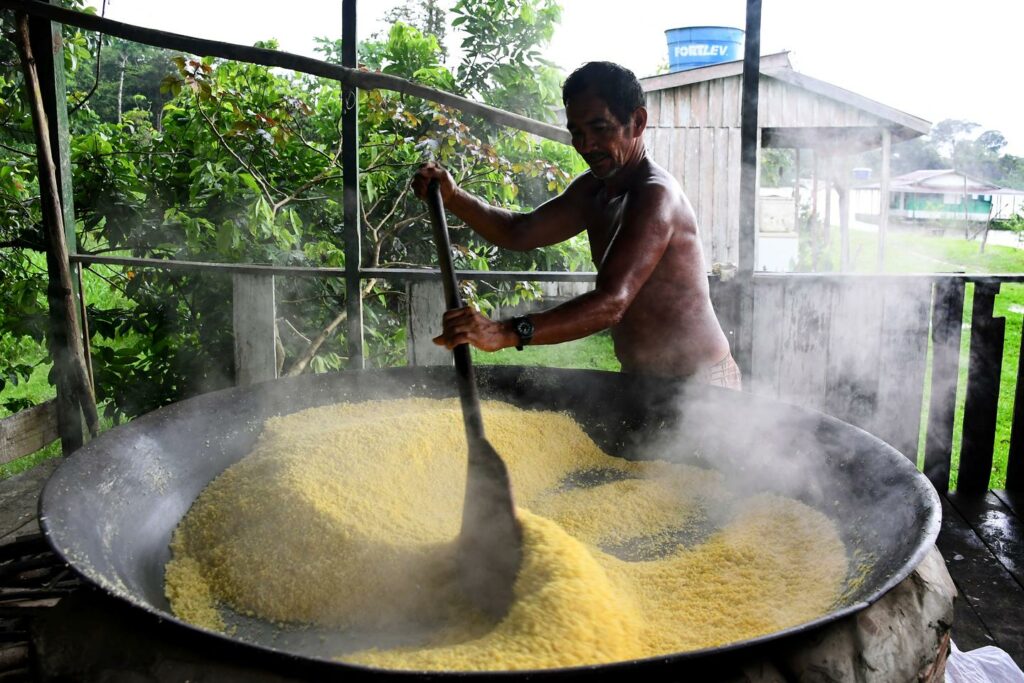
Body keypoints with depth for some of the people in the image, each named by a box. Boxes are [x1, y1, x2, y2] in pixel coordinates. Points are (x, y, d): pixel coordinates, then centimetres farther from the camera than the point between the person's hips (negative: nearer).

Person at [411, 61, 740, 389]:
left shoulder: (655, 195, -23)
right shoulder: (594, 189, 8)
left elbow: (611, 302, -34)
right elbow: (520, 231, 12)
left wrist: (508, 333, -44)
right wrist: (452, 197, -4)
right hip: (640, 376, 9)